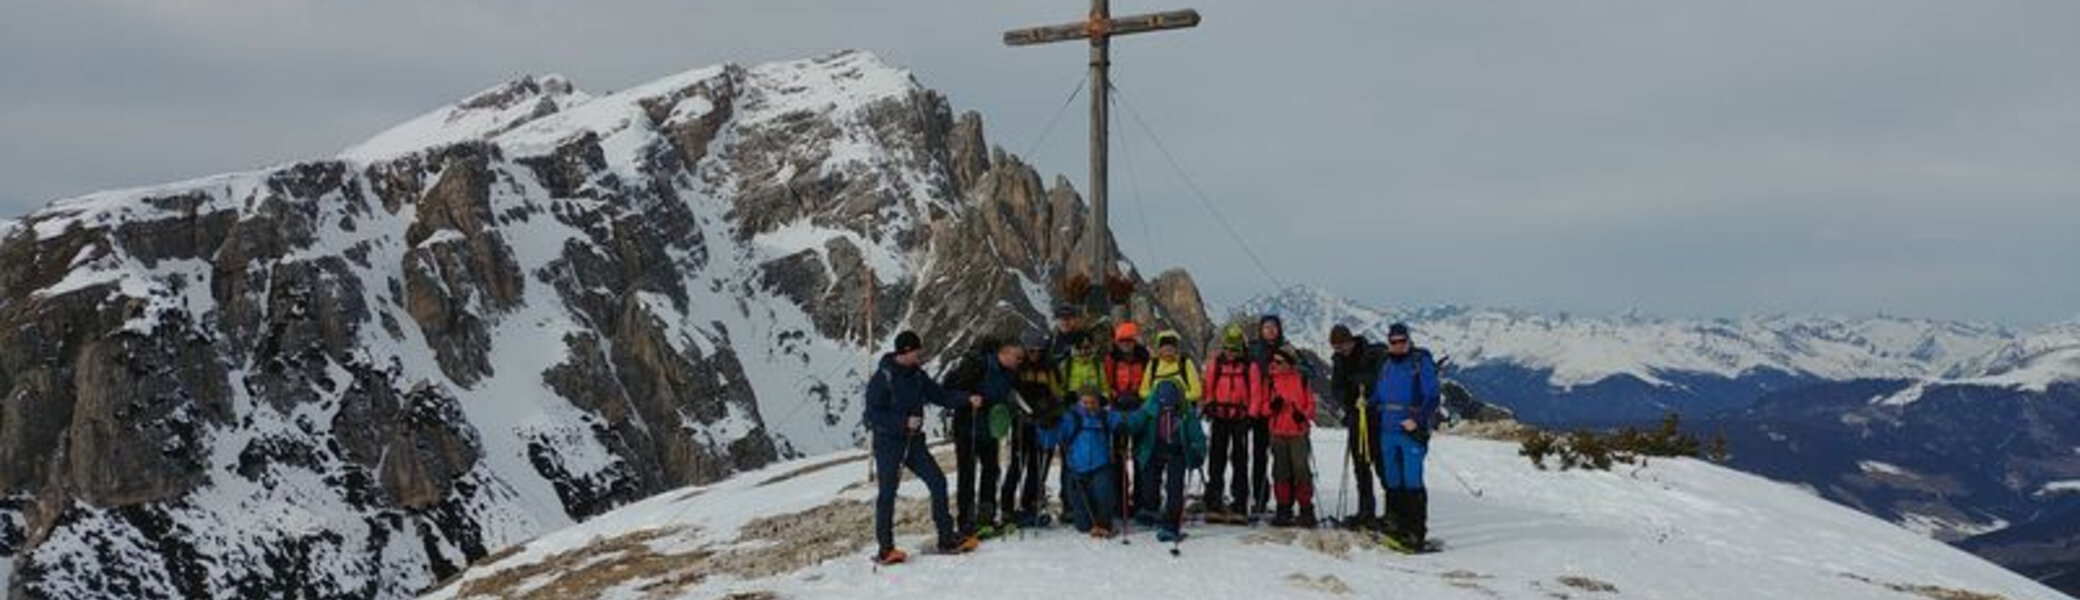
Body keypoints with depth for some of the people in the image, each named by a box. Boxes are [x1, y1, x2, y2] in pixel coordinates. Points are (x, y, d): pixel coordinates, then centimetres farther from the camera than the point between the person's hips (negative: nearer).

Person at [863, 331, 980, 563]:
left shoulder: (917, 375, 6)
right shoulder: (883, 378, -13)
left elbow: (939, 395, 12)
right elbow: (873, 413, -15)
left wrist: (967, 401, -2)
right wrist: (904, 422, -22)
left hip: (913, 441, 6)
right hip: (888, 442, -6)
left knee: (938, 481, 1)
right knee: (887, 492, -5)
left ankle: (947, 538, 10)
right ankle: (885, 548, 4)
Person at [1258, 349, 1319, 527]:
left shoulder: (1301, 380, 3)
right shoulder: (1270, 381, 8)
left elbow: (1310, 403, 6)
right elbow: (1264, 406, 9)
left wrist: (1303, 415, -13)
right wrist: (1272, 406, -12)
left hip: (1298, 433, -3)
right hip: (1278, 433, 3)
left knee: (1301, 471, -6)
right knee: (1281, 473, 7)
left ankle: (1306, 511, 0)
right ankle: (1284, 511, 14)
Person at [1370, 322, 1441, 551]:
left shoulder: (1421, 362, -3)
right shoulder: (1386, 364, 16)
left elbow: (1432, 397, -9)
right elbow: (1378, 394, 25)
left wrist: (1418, 420, -20)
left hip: (1412, 431, -6)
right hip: (1388, 431, 6)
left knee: (1412, 483, -9)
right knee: (1393, 482, 9)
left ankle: (1417, 533, -7)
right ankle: (1395, 526, 15)